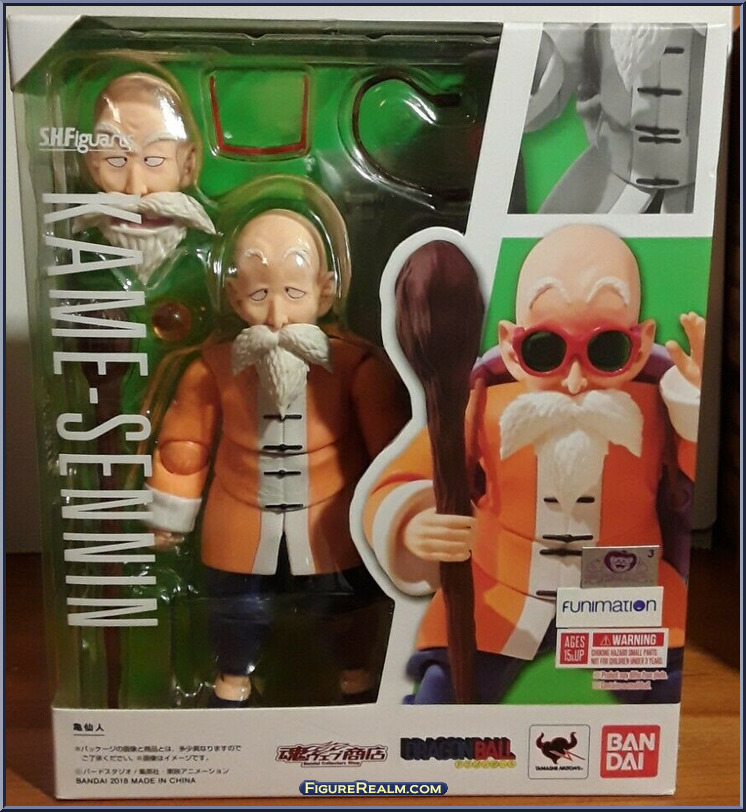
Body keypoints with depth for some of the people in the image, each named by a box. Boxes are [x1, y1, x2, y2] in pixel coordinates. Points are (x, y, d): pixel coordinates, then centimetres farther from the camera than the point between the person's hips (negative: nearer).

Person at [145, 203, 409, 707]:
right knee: (238, 611, 24)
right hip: (242, 527, 1)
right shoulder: (215, 366, -18)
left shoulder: (356, 364, -23)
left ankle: (357, 678, 54)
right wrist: (169, 513, 6)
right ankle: (233, 683, 56)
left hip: (331, 526, -1)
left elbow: (390, 446, -13)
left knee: (347, 608, 23)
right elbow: (185, 442, -4)